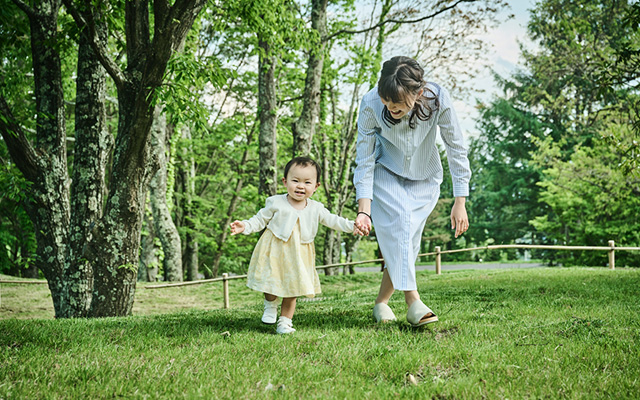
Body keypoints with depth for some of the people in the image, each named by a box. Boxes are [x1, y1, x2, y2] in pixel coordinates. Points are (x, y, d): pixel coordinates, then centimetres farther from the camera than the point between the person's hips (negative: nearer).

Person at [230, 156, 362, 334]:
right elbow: (260, 219, 0)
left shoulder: (316, 208, 0)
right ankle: (270, 304, 33)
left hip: (298, 256, 2)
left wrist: (351, 226, -6)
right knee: (271, 284, 0)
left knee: (293, 287, 7)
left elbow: (332, 220, 6)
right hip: (274, 252, -2)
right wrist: (245, 226, -16)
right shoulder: (276, 203, -7)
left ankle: (285, 320, 21)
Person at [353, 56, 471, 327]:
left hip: (424, 178, 1)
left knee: (409, 238, -7)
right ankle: (413, 301, -26)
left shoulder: (438, 101, -30)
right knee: (397, 225, -22)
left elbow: (456, 150, -18)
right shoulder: (371, 105, -30)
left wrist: (460, 203, -17)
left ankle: (382, 302, 7)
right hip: (386, 175, -1)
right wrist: (364, 209, -28)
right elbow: (364, 160, -21)